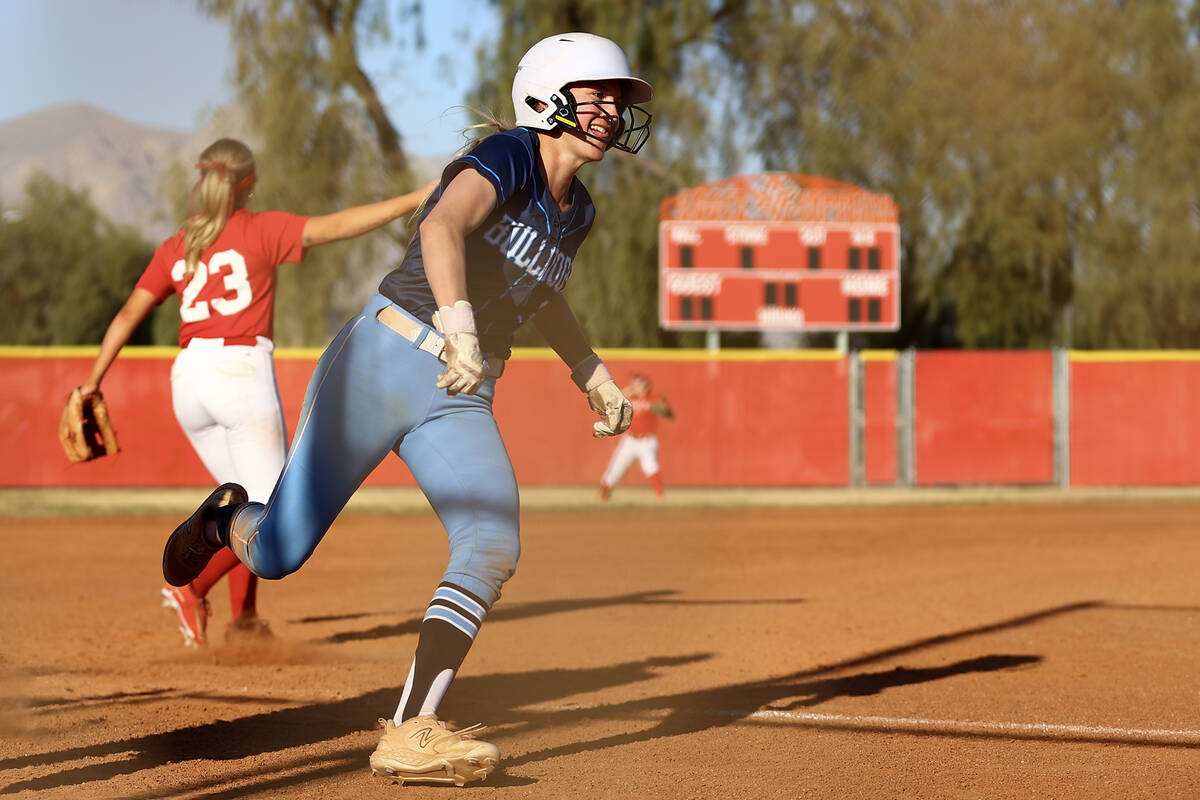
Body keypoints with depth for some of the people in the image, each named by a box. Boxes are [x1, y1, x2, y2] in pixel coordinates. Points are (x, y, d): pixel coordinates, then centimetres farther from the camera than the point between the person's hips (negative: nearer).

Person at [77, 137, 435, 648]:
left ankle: (243, 619, 16)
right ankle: (192, 586, -19)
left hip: (188, 379, 6)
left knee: (247, 500, 20)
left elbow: (129, 314, 7)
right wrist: (413, 201, -12)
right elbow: (334, 227, -12)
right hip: (242, 375, -6)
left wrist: (93, 383, 11)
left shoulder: (175, 248, 11)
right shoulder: (262, 230, -2)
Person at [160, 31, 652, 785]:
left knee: (493, 548, -19)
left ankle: (411, 735, -20)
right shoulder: (510, 158, -11)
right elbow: (441, 227, -32)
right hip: (382, 362, -6)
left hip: (460, 403, 6)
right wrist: (459, 323, -48)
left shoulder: (576, 212, 13)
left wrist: (595, 376, 30)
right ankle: (226, 518, 36)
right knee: (277, 553, -2)